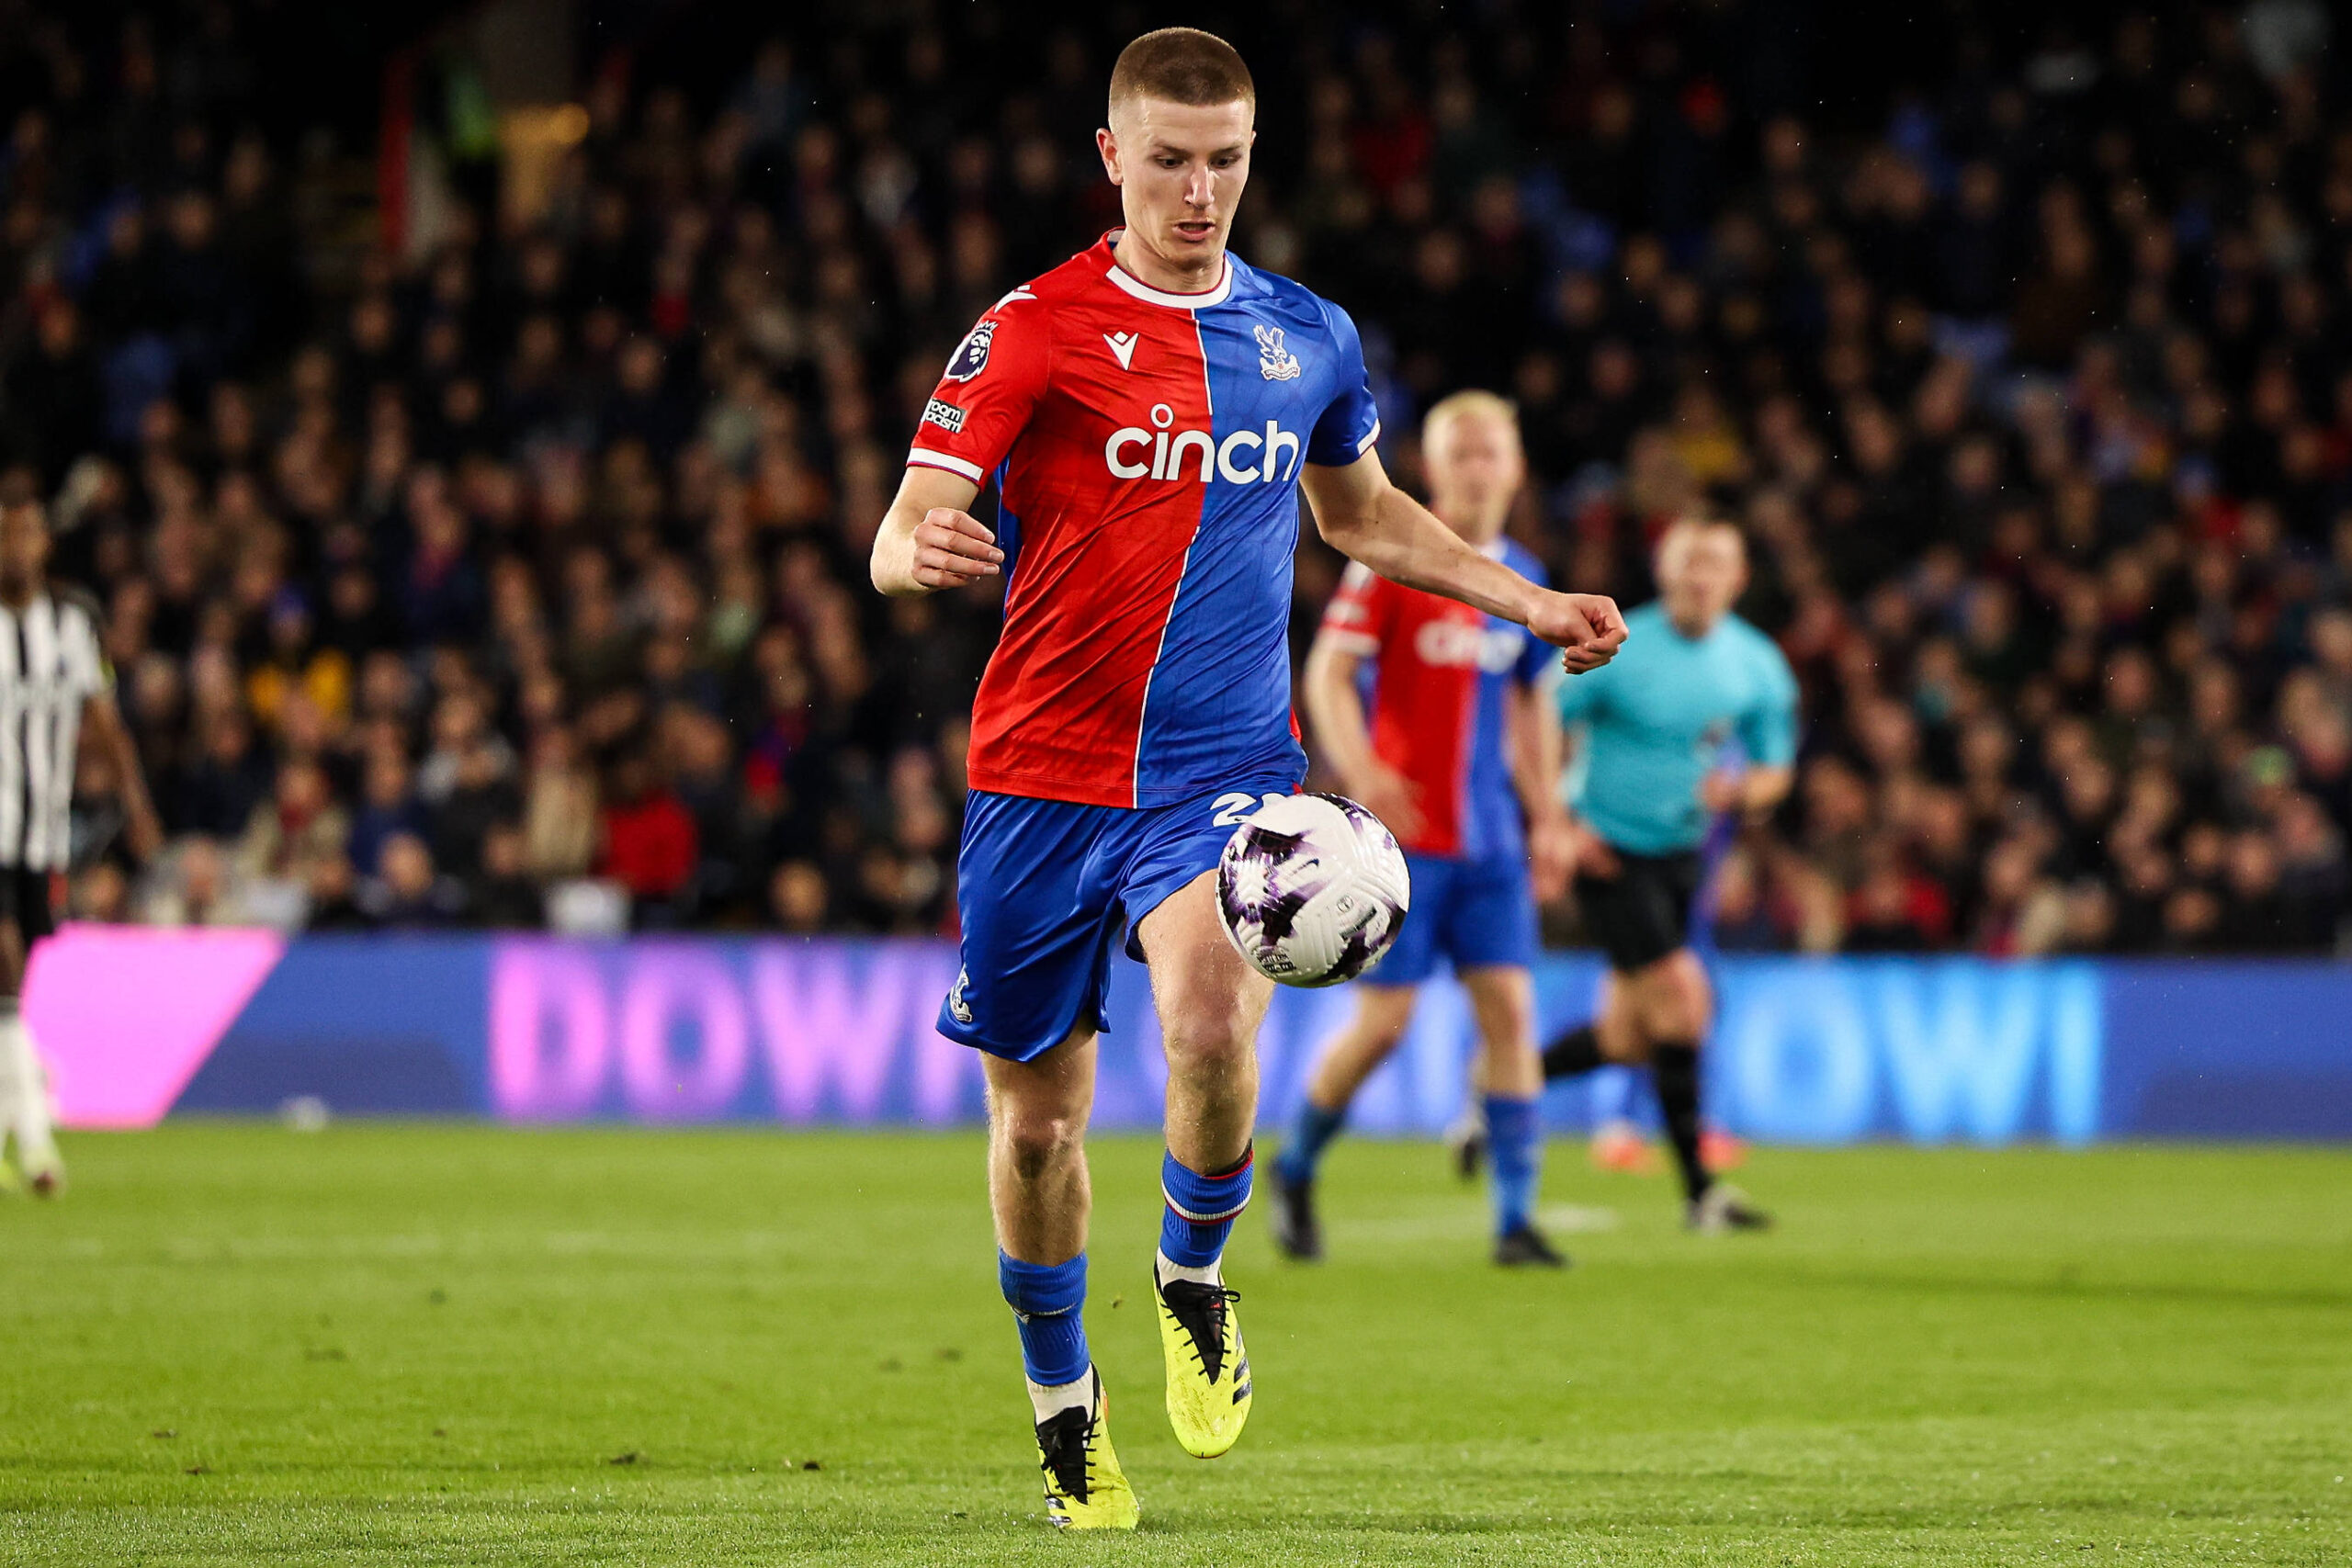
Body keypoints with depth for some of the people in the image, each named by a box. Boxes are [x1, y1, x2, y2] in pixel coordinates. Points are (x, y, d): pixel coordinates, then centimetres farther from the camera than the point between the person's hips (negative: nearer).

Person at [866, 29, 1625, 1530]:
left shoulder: (1308, 337, 8)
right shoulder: (1035, 330, -5)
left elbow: (1364, 514, 28)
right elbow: (902, 537, -11)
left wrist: (1531, 604, 22)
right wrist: (922, 551, -34)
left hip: (1226, 767, 1)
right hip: (1045, 770, -1)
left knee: (1214, 1030, -27)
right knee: (1038, 1114, 6)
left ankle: (1196, 1280, 2)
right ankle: (1064, 1399, 31)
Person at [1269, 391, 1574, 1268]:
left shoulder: (1523, 579, 10)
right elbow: (1327, 672, -11)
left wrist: (1547, 817, 17)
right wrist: (1361, 773, -26)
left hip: (1491, 841, 5)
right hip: (1406, 833, -5)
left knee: (1510, 1009, -4)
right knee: (1385, 1020, -4)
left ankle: (1515, 1220, -1)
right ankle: (1296, 1170, 20)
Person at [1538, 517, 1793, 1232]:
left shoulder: (1759, 667, 1)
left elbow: (1775, 770, 10)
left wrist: (1742, 793, -13)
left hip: (1682, 853, 6)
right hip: (1609, 850, -6)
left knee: (1628, 1039, 8)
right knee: (1682, 1004, -15)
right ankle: (1698, 1188, -7)